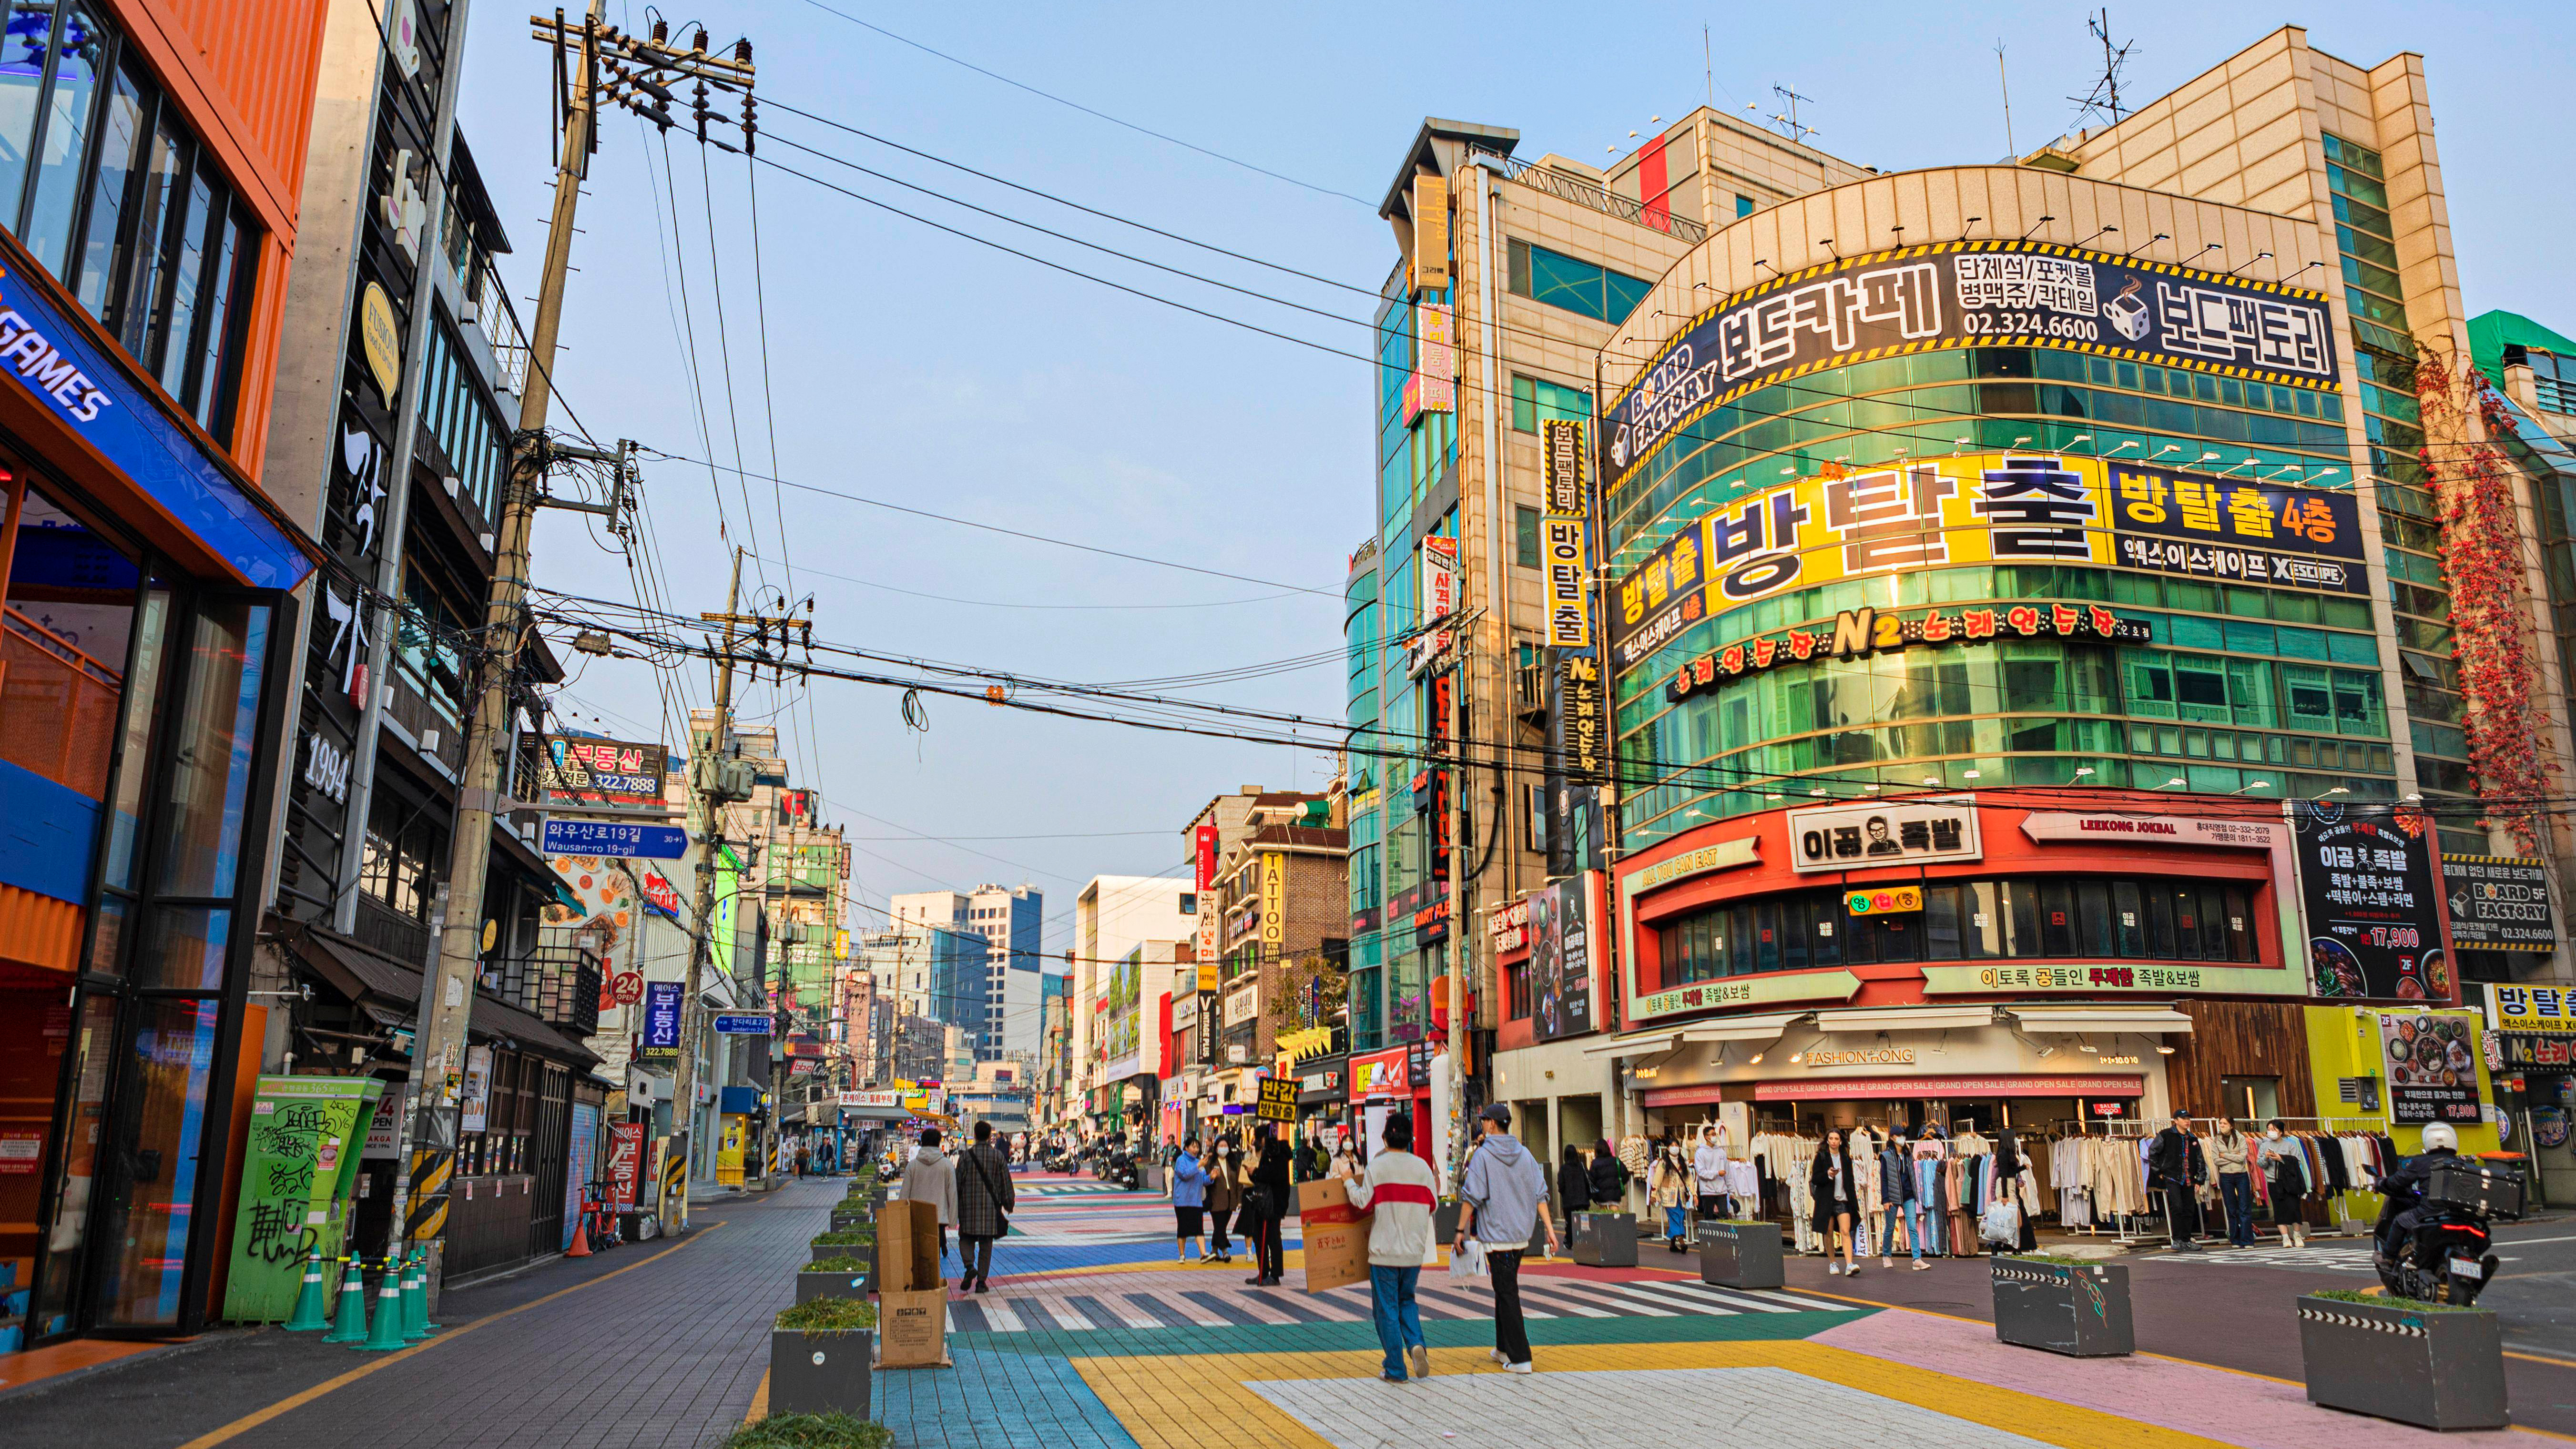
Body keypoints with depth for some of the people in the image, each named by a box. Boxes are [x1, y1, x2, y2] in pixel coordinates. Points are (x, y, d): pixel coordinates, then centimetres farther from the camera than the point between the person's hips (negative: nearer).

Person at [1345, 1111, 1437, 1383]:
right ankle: (1416, 1344, -4)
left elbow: (1364, 1203, -7)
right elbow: (1432, 1204, 4)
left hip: (1384, 1249, -3)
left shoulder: (1377, 1165, -7)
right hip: (1414, 1249, 3)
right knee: (1407, 1300, 20)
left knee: (1387, 1308, 5)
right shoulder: (1422, 1166, 0)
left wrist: (1350, 1183, 10)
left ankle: (1396, 1369, 6)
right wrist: (1436, 1187, 24)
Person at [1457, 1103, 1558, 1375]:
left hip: (1496, 1237, -6)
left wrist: (1460, 1231, -6)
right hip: (1521, 1236, 6)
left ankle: (1519, 1358, -5)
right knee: (1506, 1290, 19)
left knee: (1507, 1294, -3)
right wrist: (1550, 1229, 6)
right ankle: (1503, 1349, 27)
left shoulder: (1483, 1156, -10)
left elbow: (1471, 1197, -12)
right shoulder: (1524, 1154, 7)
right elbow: (1540, 1195, 5)